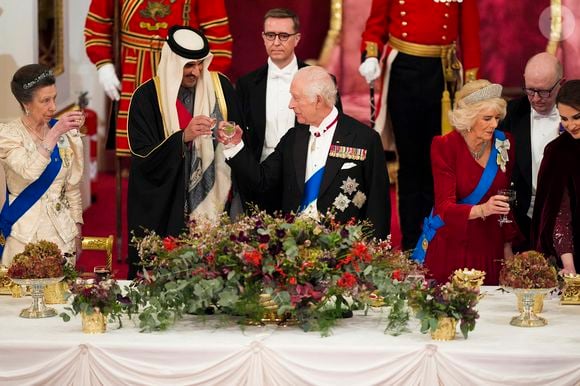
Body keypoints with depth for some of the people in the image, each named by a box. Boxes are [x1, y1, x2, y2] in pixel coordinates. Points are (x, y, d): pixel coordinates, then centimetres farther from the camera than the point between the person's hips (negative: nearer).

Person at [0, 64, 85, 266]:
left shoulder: (64, 132, 5)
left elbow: (72, 186, 11)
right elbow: (29, 171, -25)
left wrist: (77, 231, 10)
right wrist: (55, 133, -29)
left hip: (63, 229, 4)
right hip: (24, 233, -4)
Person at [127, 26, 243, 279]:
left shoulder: (220, 87, 4)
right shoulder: (147, 96, -6)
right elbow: (143, 158, -12)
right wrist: (183, 137, -24)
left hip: (216, 203, 3)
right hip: (166, 212, -2)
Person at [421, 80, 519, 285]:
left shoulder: (503, 143, 2)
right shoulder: (445, 146, -10)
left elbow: (506, 197, 11)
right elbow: (444, 207, -17)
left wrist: (507, 245, 9)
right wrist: (482, 210, -34)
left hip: (489, 246, 3)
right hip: (450, 247, -3)